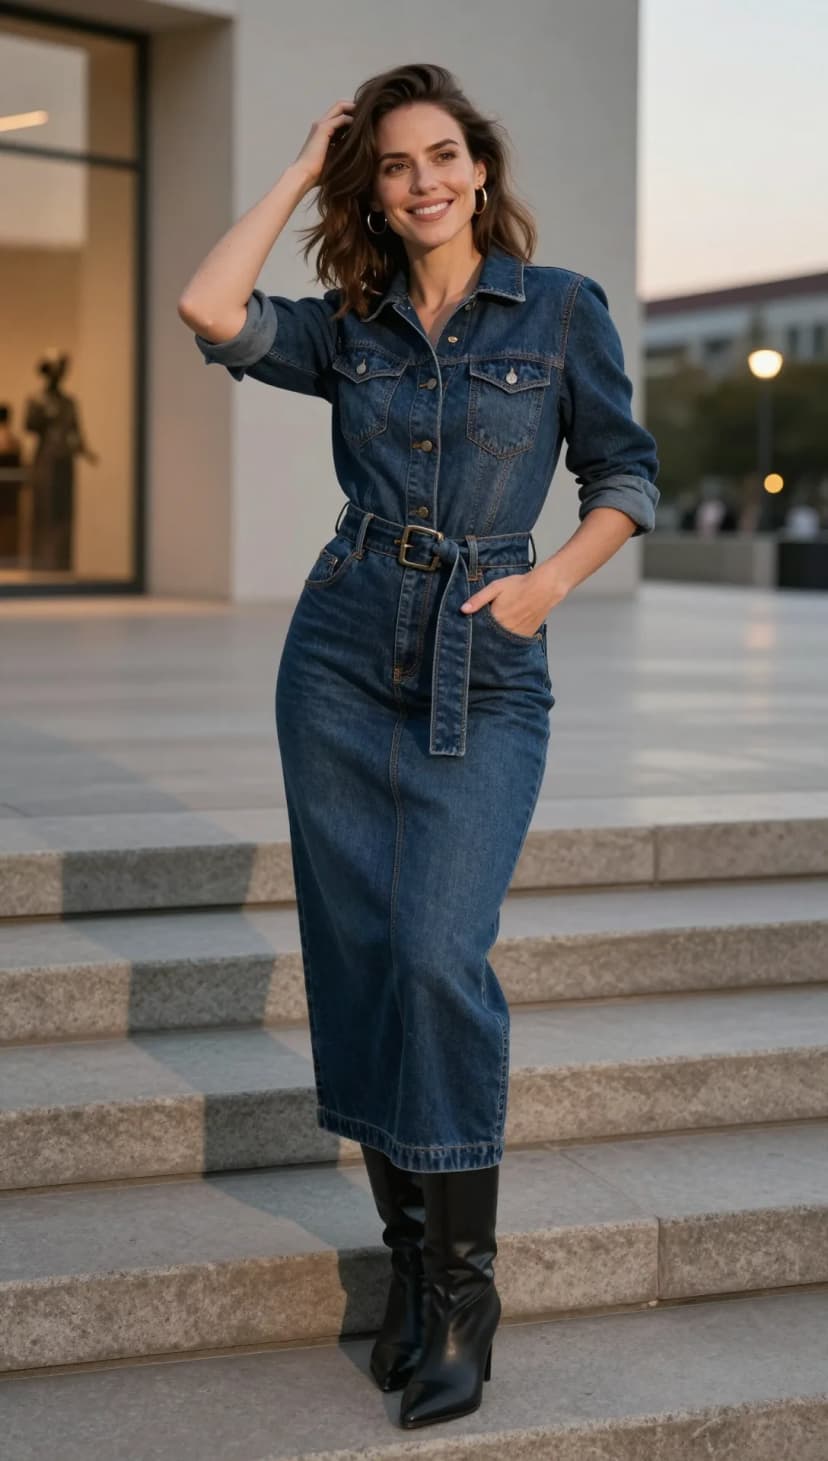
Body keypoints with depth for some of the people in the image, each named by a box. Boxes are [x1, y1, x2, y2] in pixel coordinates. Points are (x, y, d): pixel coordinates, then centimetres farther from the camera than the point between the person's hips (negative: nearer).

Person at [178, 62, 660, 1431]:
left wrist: (550, 578, -9)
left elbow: (625, 476, 8)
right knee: (357, 957, 2)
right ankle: (408, 1257, 14)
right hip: (343, 661, 3)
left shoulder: (562, 306, 3)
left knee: (439, 954, -17)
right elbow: (209, 310, -7)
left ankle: (465, 1281, -5)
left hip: (485, 677, -3)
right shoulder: (349, 327, 9)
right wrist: (300, 171, 3)